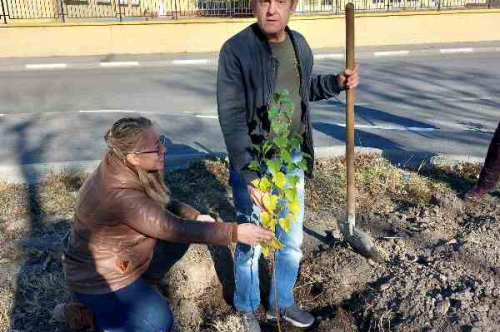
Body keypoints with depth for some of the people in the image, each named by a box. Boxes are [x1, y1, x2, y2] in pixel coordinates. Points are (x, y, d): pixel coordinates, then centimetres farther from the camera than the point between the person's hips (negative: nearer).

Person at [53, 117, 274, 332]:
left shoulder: (122, 167, -10)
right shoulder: (120, 194, -36)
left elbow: (161, 201, 4)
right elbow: (174, 229, -32)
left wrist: (196, 216, -11)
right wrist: (235, 233, -29)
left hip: (120, 255, 8)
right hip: (98, 278, -8)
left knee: (179, 238, 1)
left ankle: (144, 286, 15)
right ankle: (81, 314, 4)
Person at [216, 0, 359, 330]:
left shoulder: (300, 45, 1)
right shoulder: (236, 50, -17)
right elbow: (231, 118, -21)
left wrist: (337, 82, 1)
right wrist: (250, 175, -28)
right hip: (253, 165, -5)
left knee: (292, 240, 19)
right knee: (251, 243, 12)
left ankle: (281, 302, 44)